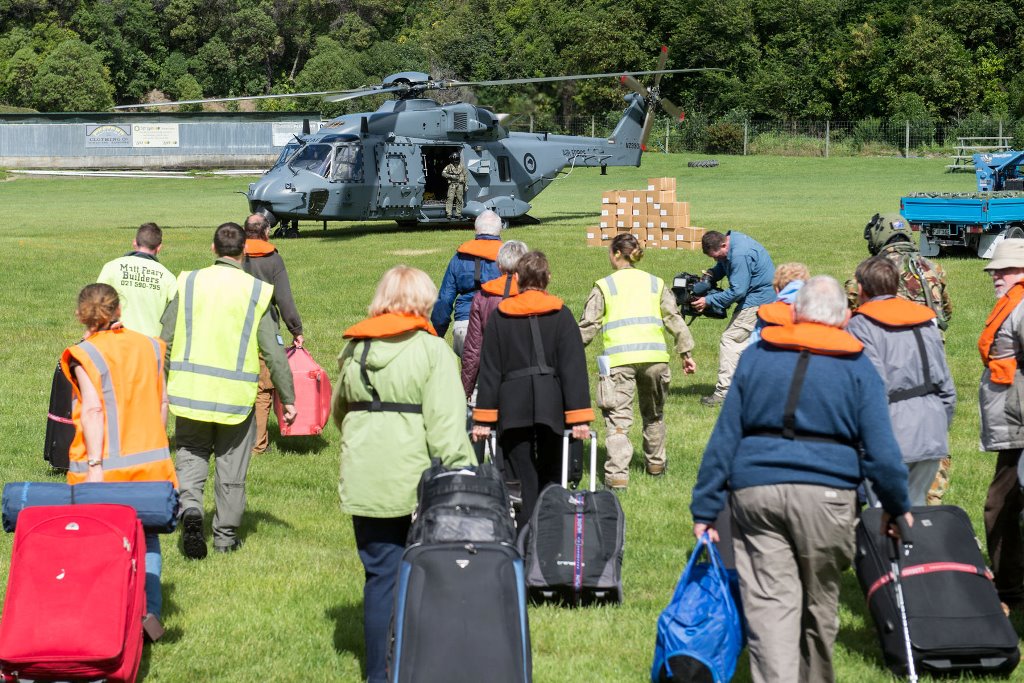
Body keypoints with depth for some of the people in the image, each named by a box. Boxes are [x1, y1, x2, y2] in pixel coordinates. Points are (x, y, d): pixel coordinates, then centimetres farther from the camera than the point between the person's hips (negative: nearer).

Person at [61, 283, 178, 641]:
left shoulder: (85, 355, -9)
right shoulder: (149, 346, 7)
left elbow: (93, 409, -17)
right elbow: (162, 402, 11)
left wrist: (94, 465, -19)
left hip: (105, 465, -4)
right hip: (150, 460, 4)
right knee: (146, 538, 12)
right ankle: (149, 609, -5)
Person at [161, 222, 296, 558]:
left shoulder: (188, 283, 0)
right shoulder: (257, 291, -5)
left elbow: (165, 341, 3)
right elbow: (274, 353, -5)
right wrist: (288, 399, 4)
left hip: (191, 389, 1)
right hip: (236, 395, -1)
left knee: (191, 456, 13)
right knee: (231, 467, 11)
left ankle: (190, 507, -13)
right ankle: (226, 535, 20)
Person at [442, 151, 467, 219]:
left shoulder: (462, 167, 10)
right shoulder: (449, 167, 3)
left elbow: (465, 176, 13)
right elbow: (443, 173, -4)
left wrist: (466, 185, 8)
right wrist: (451, 176, -15)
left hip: (460, 185, 3)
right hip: (452, 185, -3)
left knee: (459, 200, 5)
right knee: (450, 199, -11)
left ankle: (458, 214, 14)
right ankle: (449, 214, -13)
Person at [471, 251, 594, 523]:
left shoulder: (499, 317, 3)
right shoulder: (561, 315, 1)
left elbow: (489, 370, 3)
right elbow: (574, 368, -3)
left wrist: (483, 418, 5)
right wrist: (579, 417, -2)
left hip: (513, 408, 0)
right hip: (550, 408, 0)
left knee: (524, 481, 2)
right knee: (550, 479, 12)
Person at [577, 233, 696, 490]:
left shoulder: (604, 286, 8)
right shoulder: (656, 283, 17)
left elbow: (588, 325, 3)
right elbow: (674, 319, 12)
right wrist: (685, 352, 15)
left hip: (619, 358, -3)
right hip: (654, 356, 3)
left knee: (618, 418, -7)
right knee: (654, 414, 23)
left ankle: (617, 475, -18)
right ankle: (656, 465, 35)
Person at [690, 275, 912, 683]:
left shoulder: (755, 357, 10)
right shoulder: (858, 367, 5)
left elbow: (724, 437, 7)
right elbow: (881, 451, 0)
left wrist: (705, 509, 9)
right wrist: (897, 507, 15)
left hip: (754, 490, 1)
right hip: (825, 493, -1)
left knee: (769, 604, -2)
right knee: (819, 602, 15)